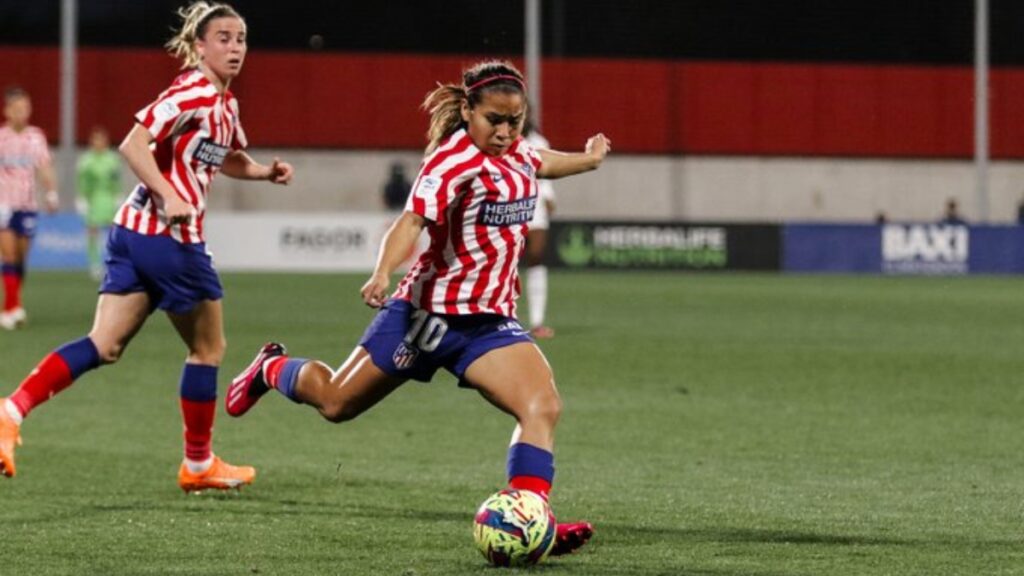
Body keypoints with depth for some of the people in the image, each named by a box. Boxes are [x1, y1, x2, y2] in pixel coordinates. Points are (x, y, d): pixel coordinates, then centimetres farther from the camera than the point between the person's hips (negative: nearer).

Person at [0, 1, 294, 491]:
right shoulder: (195, 93, -12)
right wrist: (169, 196, -28)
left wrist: (265, 171, 16)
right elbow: (134, 143, -21)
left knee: (105, 345, 1)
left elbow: (227, 159, 35)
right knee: (208, 346, 9)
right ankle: (198, 464, 20)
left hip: (135, 231, 9)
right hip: (169, 235, -9)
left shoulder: (223, 103, 17)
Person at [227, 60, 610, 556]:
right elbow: (412, 220, -35)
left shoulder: (516, 154, 5)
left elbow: (542, 163, 31)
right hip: (430, 311, -6)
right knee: (337, 404, 13)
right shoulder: (454, 162, -20)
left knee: (542, 407, -19)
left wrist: (588, 159, 47)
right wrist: (383, 273, -51)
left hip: (489, 320, 6)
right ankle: (272, 369, 45)